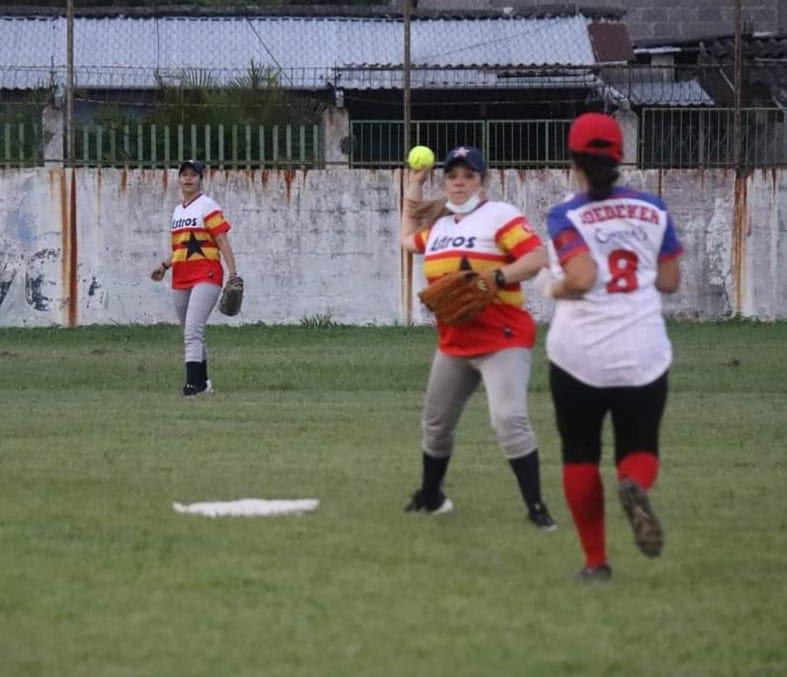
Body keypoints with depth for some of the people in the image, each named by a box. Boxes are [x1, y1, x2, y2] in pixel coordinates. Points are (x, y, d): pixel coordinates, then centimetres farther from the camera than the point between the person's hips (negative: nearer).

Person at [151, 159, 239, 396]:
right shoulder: (178, 210, 19)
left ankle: (193, 383, -25)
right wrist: (165, 266, 12)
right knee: (191, 334, 12)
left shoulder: (207, 206, -4)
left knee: (193, 330, -20)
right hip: (180, 279, 8)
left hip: (206, 277, -8)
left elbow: (222, 241, -10)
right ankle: (202, 383, 21)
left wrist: (232, 273, -20)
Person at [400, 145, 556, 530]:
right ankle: (430, 497, 39)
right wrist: (413, 191, 28)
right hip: (453, 343, 8)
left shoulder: (499, 215, -9)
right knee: (436, 423, 18)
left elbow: (537, 257, -19)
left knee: (509, 420, -22)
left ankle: (536, 507, -19)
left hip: (502, 340, -8)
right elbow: (409, 241, 36)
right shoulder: (438, 224, 14)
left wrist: (495, 278, -29)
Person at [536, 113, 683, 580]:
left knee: (580, 456, 13)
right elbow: (670, 282, 5)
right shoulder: (653, 210, 2)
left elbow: (581, 278, -22)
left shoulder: (566, 217, -9)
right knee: (640, 449, 12)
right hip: (643, 355, 2)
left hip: (579, 356, -2)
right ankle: (636, 484, -24)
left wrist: (554, 287, -2)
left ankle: (596, 560, 9)